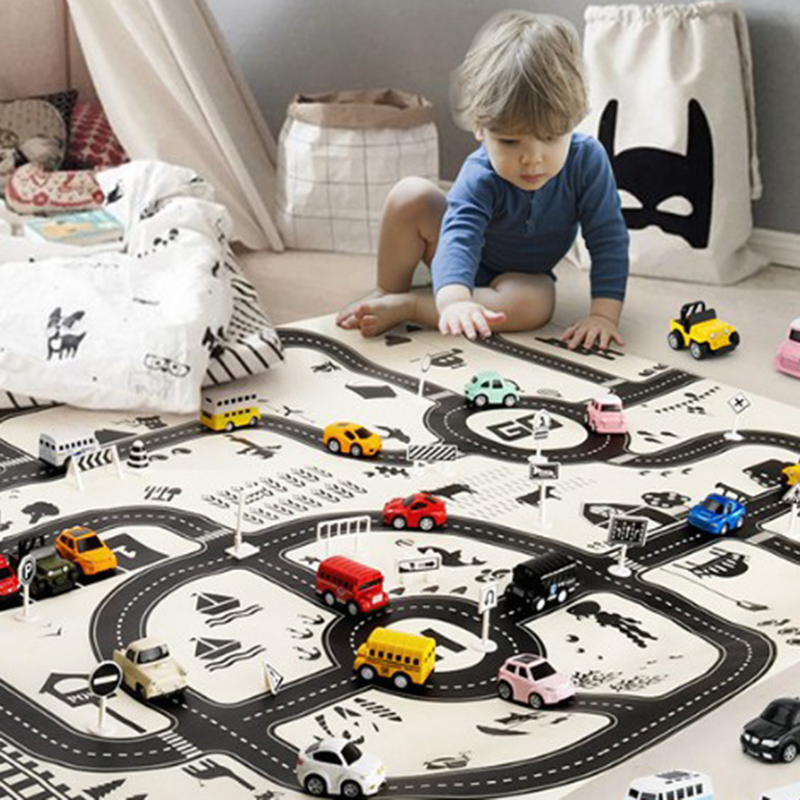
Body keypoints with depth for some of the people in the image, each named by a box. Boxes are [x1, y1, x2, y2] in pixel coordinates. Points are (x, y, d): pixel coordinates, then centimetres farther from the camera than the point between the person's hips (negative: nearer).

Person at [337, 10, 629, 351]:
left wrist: (604, 313, -35)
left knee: (536, 303, -37)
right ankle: (386, 293, -8)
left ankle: (405, 306, -27)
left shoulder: (587, 160, -28)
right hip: (464, 266, -1)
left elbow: (608, 239, -23)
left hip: (517, 275, 1)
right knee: (411, 196, -28)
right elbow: (460, 236, -46)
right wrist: (453, 300, -67)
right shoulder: (481, 176, -32)